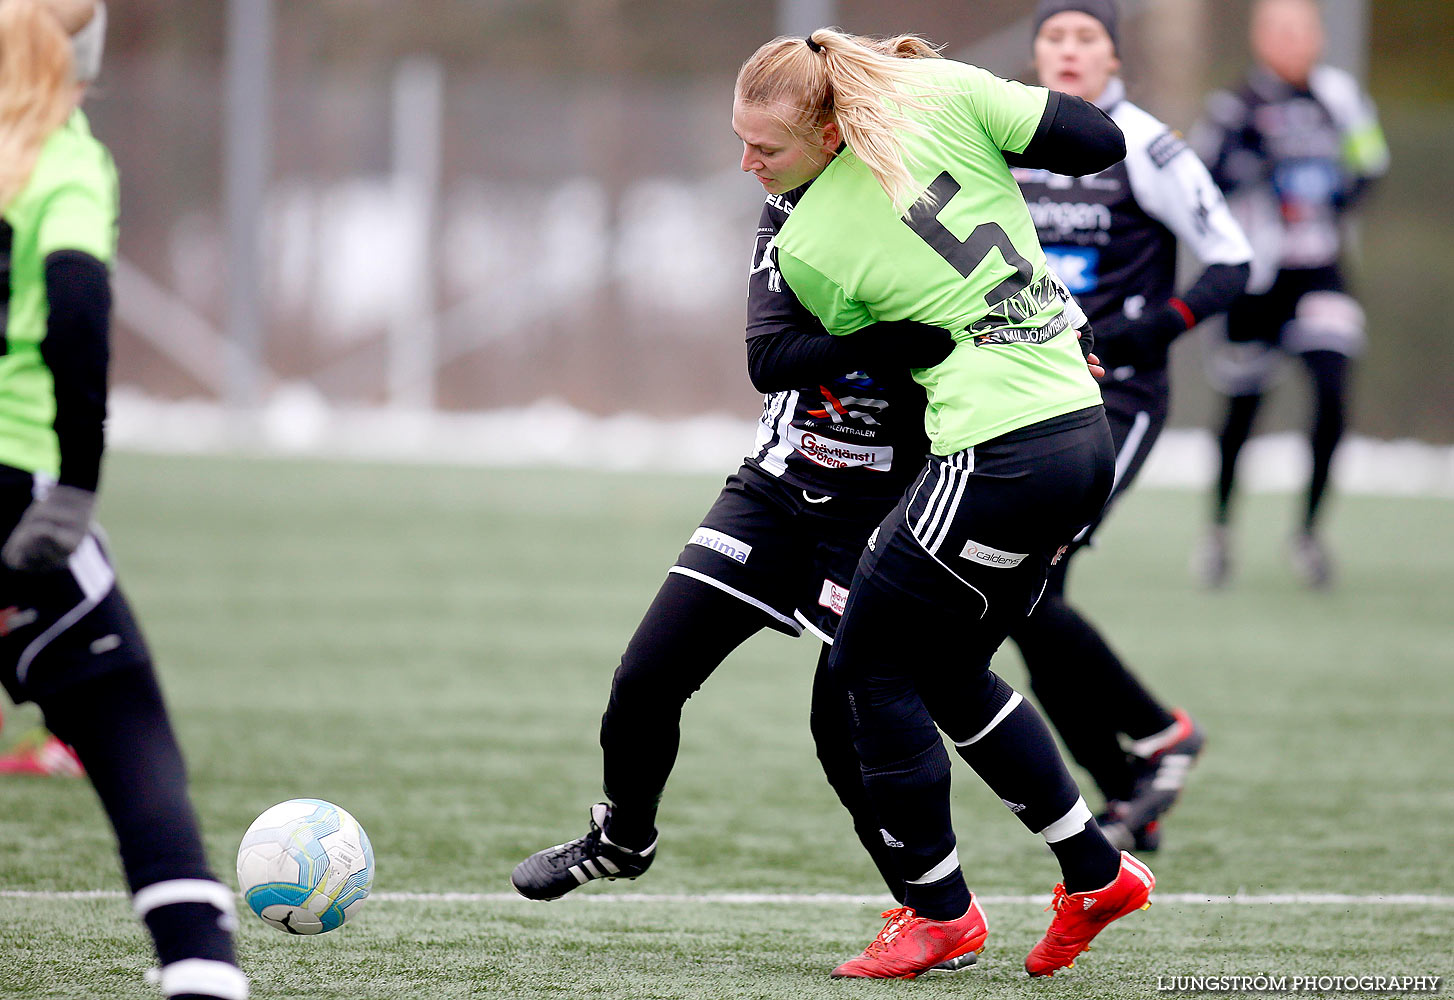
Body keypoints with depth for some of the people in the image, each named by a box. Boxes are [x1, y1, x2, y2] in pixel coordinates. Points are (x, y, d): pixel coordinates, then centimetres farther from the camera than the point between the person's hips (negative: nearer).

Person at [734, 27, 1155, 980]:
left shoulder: (807, 249, -11)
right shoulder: (945, 94, -1)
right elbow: (1101, 141, 3)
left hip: (998, 455, -8)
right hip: (1084, 430, 8)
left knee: (871, 660, 10)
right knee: (950, 671, 22)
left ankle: (941, 911, 15)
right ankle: (1096, 874, 25)